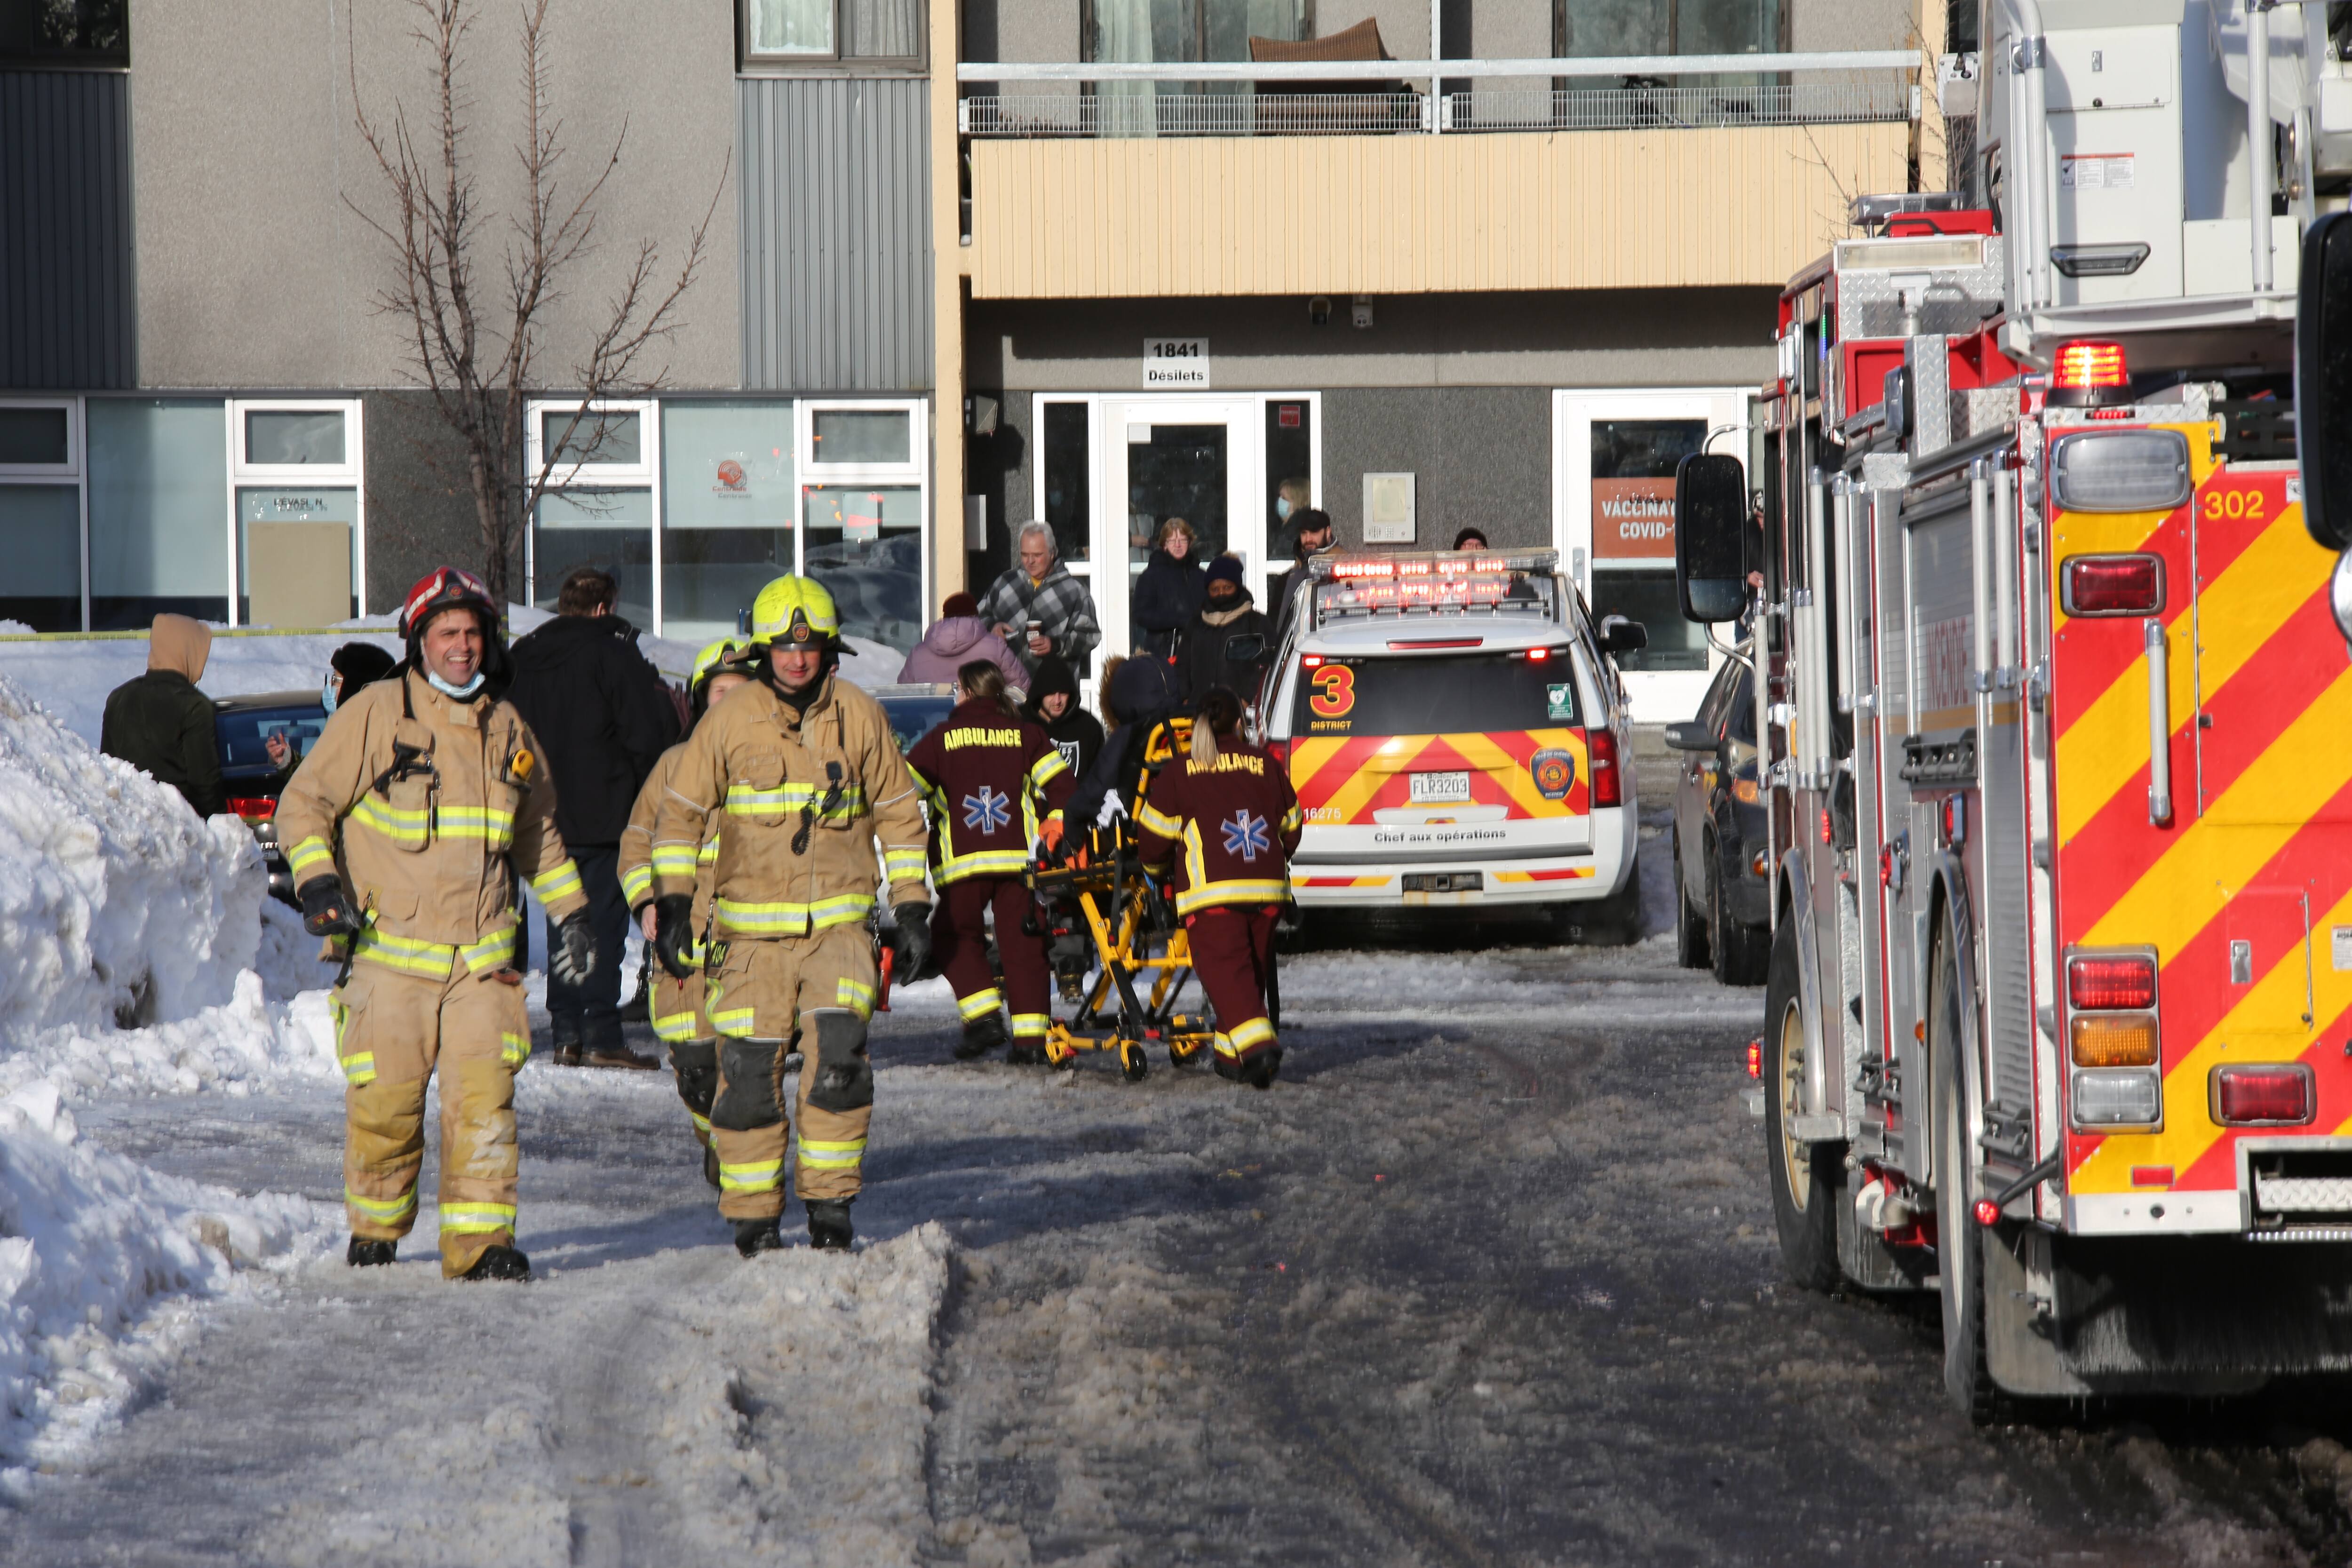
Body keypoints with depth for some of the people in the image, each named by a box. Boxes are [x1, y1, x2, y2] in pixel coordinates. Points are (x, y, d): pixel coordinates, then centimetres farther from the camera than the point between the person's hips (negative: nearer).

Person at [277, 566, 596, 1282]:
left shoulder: (508, 729, 12)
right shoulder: (373, 715, -2)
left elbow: (538, 832, 26)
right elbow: (305, 803, 2)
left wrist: (570, 910, 22)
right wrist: (317, 880, -13)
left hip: (481, 955, 3)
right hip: (388, 950, -3)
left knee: (482, 1097, -8)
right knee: (384, 1104, -3)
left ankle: (480, 1241, -4)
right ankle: (374, 1234, 18)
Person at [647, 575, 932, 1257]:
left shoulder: (860, 717, 5)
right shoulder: (728, 723, 0)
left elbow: (899, 813, 14)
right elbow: (681, 813, 7)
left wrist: (912, 909, 10)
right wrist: (672, 904, -1)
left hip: (838, 925, 0)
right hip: (752, 931, 0)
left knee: (838, 1060, -15)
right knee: (749, 1074, -4)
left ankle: (830, 1209, -5)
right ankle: (753, 1219, 9)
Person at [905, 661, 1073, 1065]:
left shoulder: (943, 738, 6)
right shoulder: (1026, 734, 11)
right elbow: (1060, 785, 5)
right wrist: (1056, 827, 15)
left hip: (964, 862, -2)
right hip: (1020, 858, 2)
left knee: (955, 935, 13)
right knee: (1022, 942, 4)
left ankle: (983, 1015, -6)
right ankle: (1030, 1036, -4)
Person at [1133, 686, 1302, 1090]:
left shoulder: (1178, 773, 5)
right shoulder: (1266, 766, 14)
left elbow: (1155, 837, 8)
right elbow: (1290, 826, 22)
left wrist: (1156, 862, 32)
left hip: (1212, 890, -4)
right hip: (1268, 889, 4)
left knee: (1224, 967, -10)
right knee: (1253, 967, 16)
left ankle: (1257, 1043, -32)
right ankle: (1233, 1056, 19)